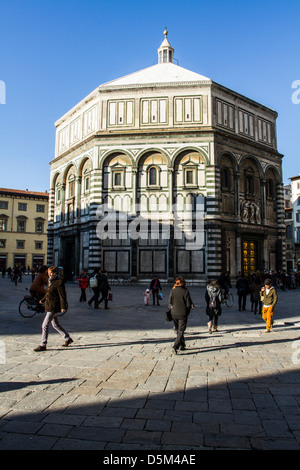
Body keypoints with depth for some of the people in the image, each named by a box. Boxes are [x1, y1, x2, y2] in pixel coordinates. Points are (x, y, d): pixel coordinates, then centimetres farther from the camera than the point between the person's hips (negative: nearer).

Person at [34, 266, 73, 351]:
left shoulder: (59, 282, -15)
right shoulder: (49, 281, 12)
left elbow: (62, 295, -18)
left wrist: (63, 306, -24)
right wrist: (43, 300, 40)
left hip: (54, 307, -9)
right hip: (48, 306, 10)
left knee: (45, 325, -7)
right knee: (55, 324, 17)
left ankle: (43, 345, 3)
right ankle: (68, 339, 30)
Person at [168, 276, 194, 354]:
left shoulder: (172, 291, -3)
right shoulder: (185, 291, -11)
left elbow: (170, 302, 2)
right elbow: (189, 304, -8)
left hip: (174, 313, 4)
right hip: (183, 314, -4)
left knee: (178, 330, 19)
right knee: (181, 331, 2)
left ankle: (182, 345, 29)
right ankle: (175, 346, -13)